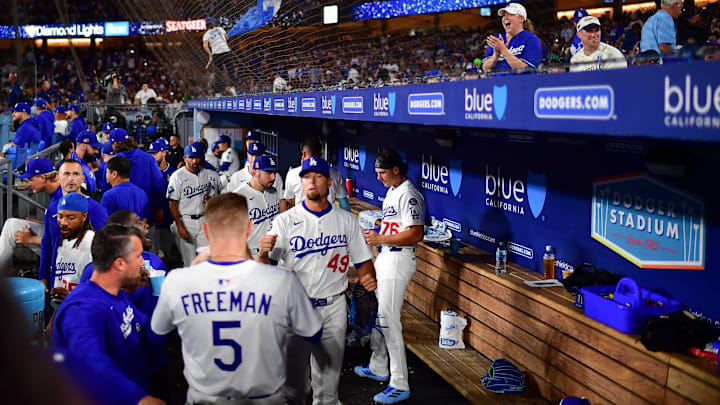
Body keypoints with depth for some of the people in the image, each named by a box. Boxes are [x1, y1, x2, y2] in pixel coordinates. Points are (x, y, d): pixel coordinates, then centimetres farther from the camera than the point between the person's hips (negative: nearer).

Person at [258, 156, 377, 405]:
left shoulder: (347, 221, 5)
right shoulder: (285, 220, -2)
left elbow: (362, 259, 8)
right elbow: (262, 270, -8)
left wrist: (369, 277, -14)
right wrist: (263, 253, -31)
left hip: (334, 308, 2)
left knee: (329, 373, 13)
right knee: (292, 374, 5)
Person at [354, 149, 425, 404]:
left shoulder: (408, 195, -18)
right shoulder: (392, 192, 14)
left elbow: (416, 234, -25)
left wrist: (381, 239, -21)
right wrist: (374, 235, 12)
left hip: (398, 261, -11)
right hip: (384, 258, 11)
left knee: (389, 320, -10)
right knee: (376, 314, 19)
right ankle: (378, 368, 35)